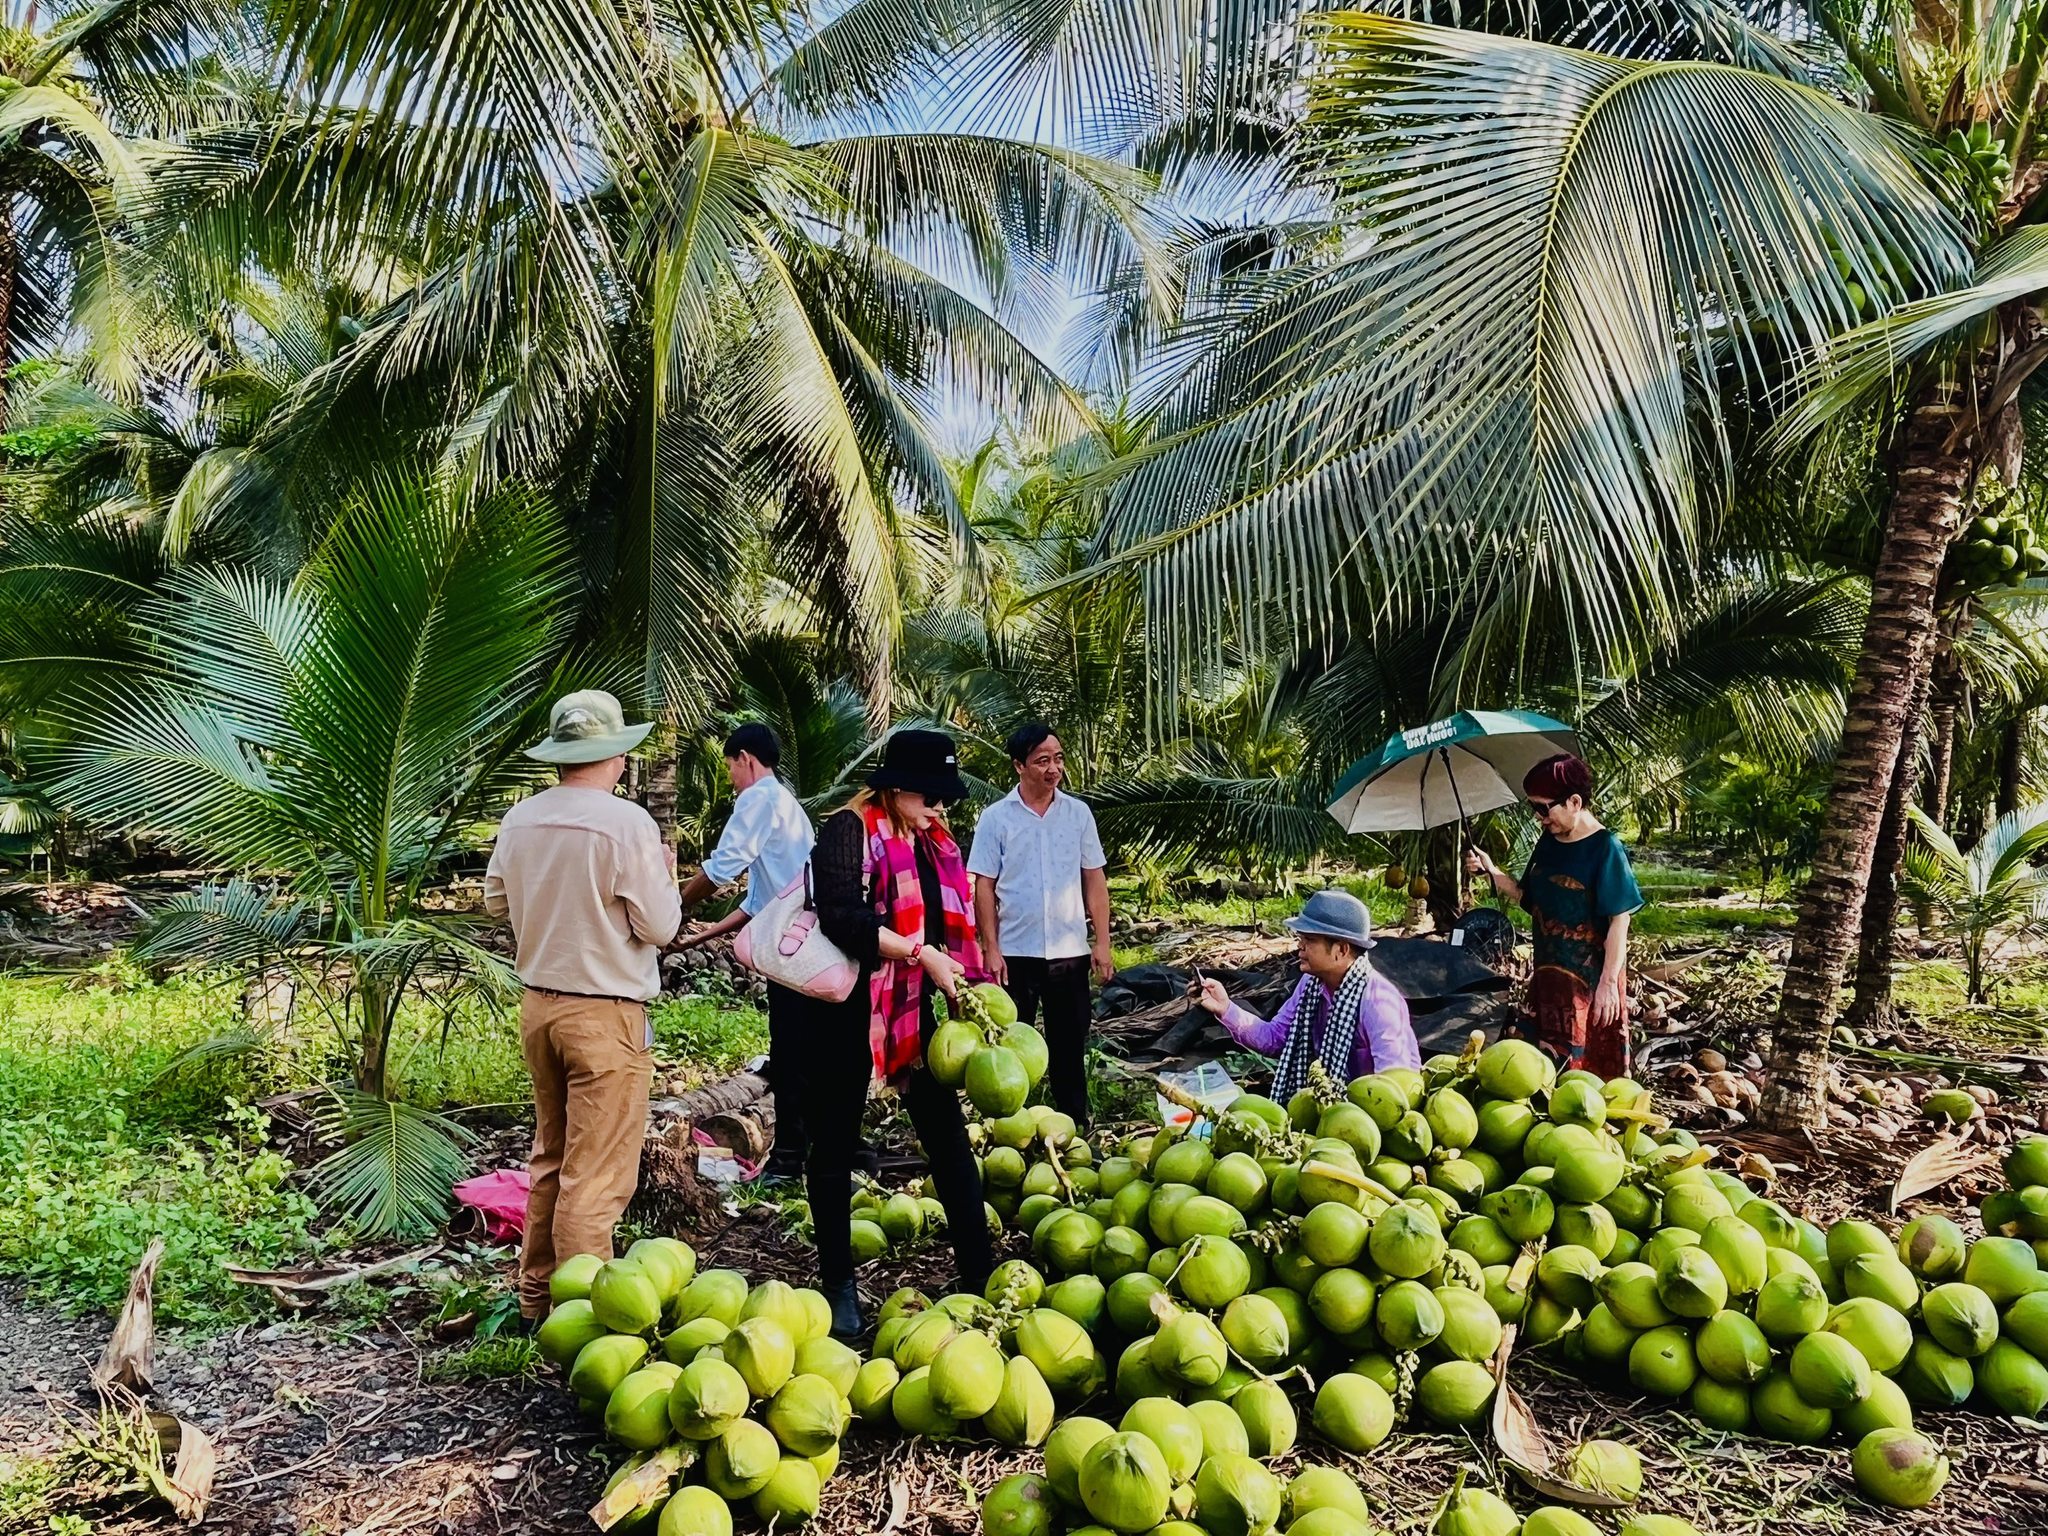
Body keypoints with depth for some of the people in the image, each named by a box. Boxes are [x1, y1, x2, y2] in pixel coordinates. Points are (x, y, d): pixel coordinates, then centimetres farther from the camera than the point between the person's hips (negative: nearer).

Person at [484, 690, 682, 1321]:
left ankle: (537, 1293, 31)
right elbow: (658, 926, -13)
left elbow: (496, 901, 15)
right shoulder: (627, 824, -18)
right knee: (596, 1175, 1)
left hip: (538, 1005, 7)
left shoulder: (520, 819, 1)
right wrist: (664, 874, 4)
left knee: (550, 1157, 21)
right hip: (606, 1014, -7)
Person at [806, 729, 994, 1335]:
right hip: (844, 1011, -6)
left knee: (949, 1138, 6)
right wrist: (920, 954, -25)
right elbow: (841, 918, -25)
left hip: (912, 1010, 6)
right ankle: (838, 1285, 22)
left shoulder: (935, 843, 10)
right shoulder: (849, 830, -12)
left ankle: (980, 1275, 15)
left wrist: (966, 990, 1)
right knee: (835, 1147, 8)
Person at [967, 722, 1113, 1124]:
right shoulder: (996, 818, -3)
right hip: (1015, 952, -2)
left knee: (1069, 1046, 11)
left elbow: (1094, 879, 6)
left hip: (1070, 951, 2)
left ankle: (1075, 1126, 23)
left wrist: (1102, 942, 1)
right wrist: (991, 949, -8)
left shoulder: (1078, 813, 4)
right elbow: (983, 886, -3)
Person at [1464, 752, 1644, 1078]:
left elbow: (1619, 920, -17)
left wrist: (1608, 983, -19)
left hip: (1590, 979, -7)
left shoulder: (1605, 848, -15)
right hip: (1549, 975, 7)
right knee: (1551, 1060, 15)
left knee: (1594, 1068, 2)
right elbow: (1529, 897, 15)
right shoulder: (1548, 843, 6)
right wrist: (1491, 871, 0)